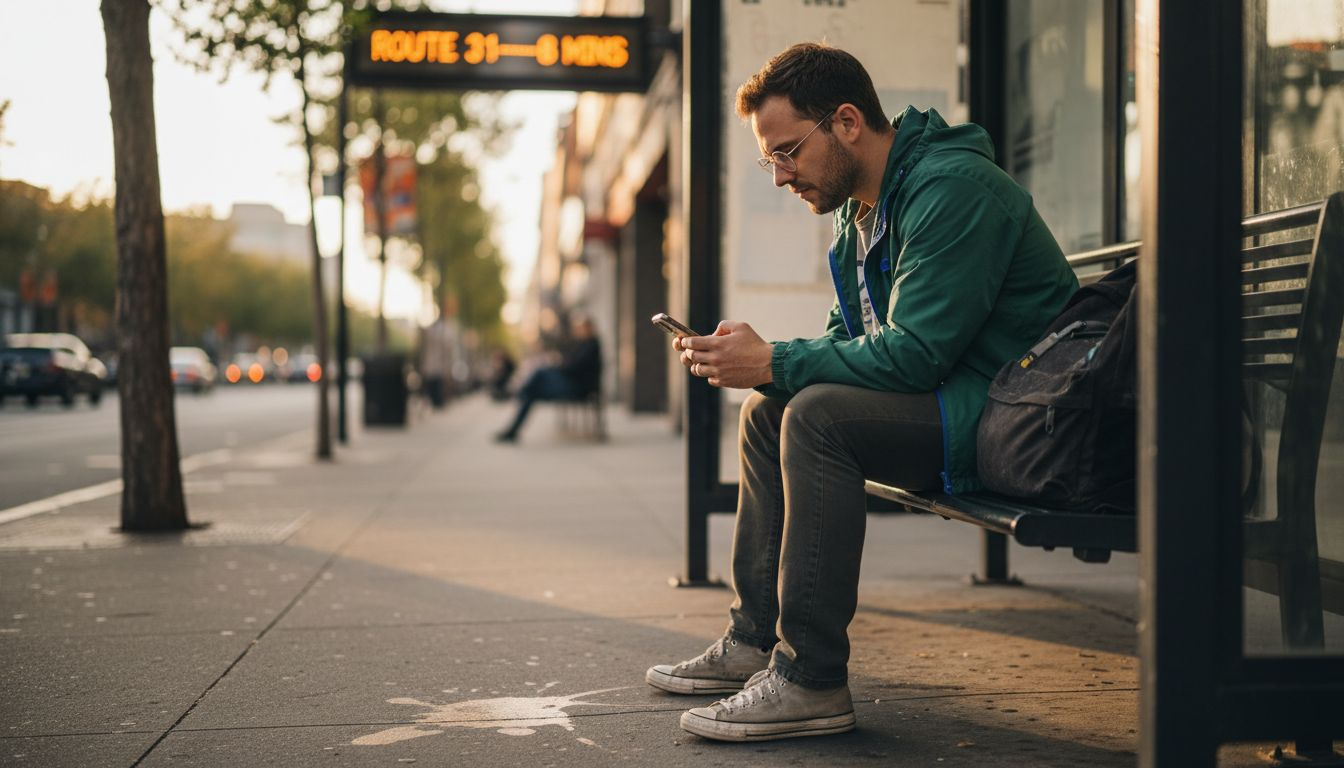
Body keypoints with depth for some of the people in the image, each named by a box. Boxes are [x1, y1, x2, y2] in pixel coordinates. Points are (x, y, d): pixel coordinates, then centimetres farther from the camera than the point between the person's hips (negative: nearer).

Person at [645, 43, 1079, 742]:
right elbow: (847, 339, 15)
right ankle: (754, 638, 11)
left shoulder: (951, 187, -19)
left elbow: (913, 354, -26)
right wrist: (751, 360, -4)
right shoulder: (863, 205, 12)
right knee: (767, 410, 10)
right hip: (948, 405, 10)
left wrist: (773, 362, -20)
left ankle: (811, 680, -23)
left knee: (818, 415, -27)